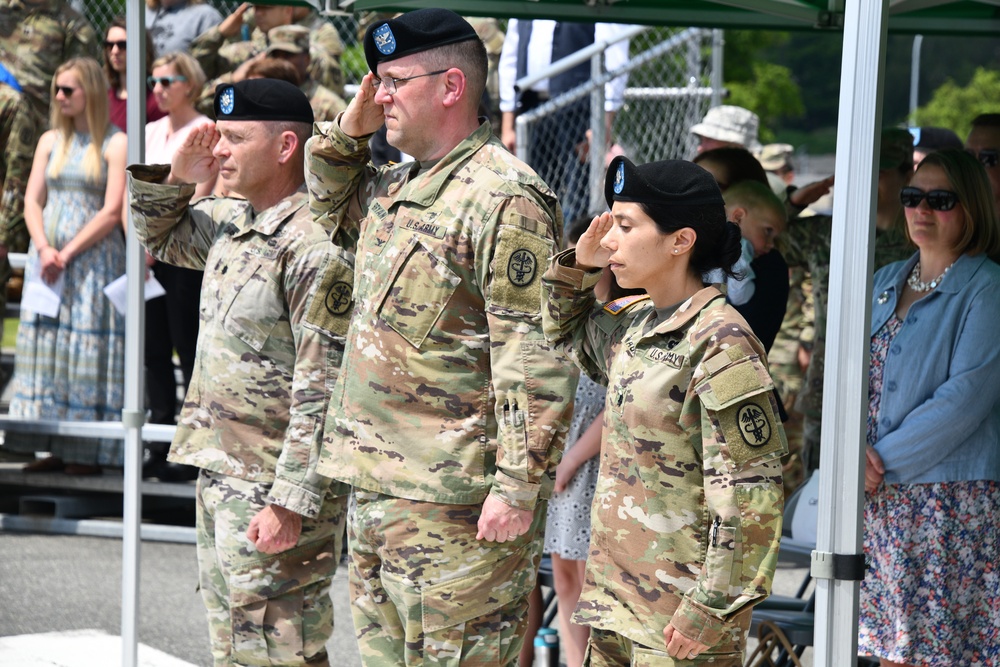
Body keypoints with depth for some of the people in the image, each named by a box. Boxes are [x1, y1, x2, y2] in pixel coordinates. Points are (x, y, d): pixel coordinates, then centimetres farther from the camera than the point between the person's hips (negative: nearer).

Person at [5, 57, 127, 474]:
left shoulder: (115, 144, -4)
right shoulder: (50, 141, 13)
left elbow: (111, 212, -10)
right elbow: (32, 200, 9)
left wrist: (67, 253, -14)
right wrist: (44, 249, -8)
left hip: (93, 256, -5)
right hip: (47, 258, 5)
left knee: (88, 345, -6)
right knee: (45, 344, 2)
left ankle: (88, 452, -3)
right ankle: (55, 449, 6)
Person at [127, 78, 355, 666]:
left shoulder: (317, 250, -20)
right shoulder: (232, 222, 9)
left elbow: (323, 394, -23)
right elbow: (158, 237, 30)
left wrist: (291, 503, -25)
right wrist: (175, 178, 9)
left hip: (274, 492, -10)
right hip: (221, 475, 10)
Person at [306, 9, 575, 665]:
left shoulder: (504, 198, -16)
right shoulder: (395, 188, 14)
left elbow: (536, 358, -20)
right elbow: (331, 199, 37)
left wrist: (519, 486, -23)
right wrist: (349, 130, 15)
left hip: (456, 500, -10)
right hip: (375, 485, 10)